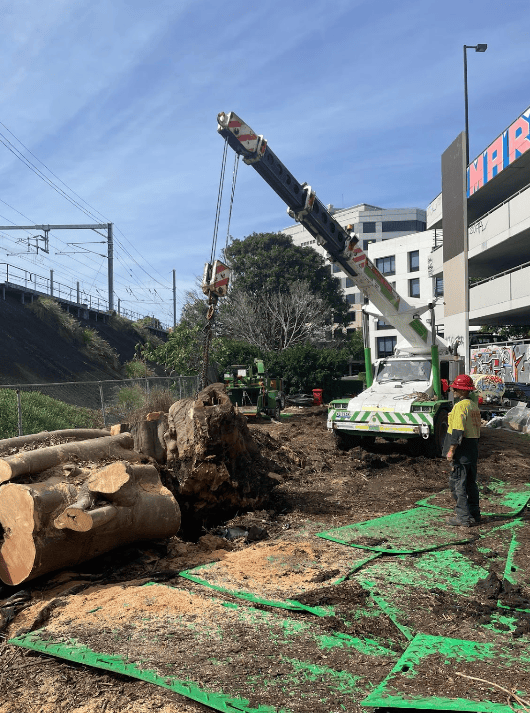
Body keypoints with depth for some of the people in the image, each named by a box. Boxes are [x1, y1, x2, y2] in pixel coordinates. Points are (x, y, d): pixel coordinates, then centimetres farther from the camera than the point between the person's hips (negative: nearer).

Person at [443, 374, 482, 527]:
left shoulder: (460, 406, -15)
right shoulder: (473, 406, 15)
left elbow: (458, 430, -21)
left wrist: (451, 450, -20)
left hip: (461, 450, -10)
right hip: (473, 449, 10)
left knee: (457, 483, -4)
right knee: (470, 482, 16)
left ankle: (463, 517, -2)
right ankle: (474, 514, 23)